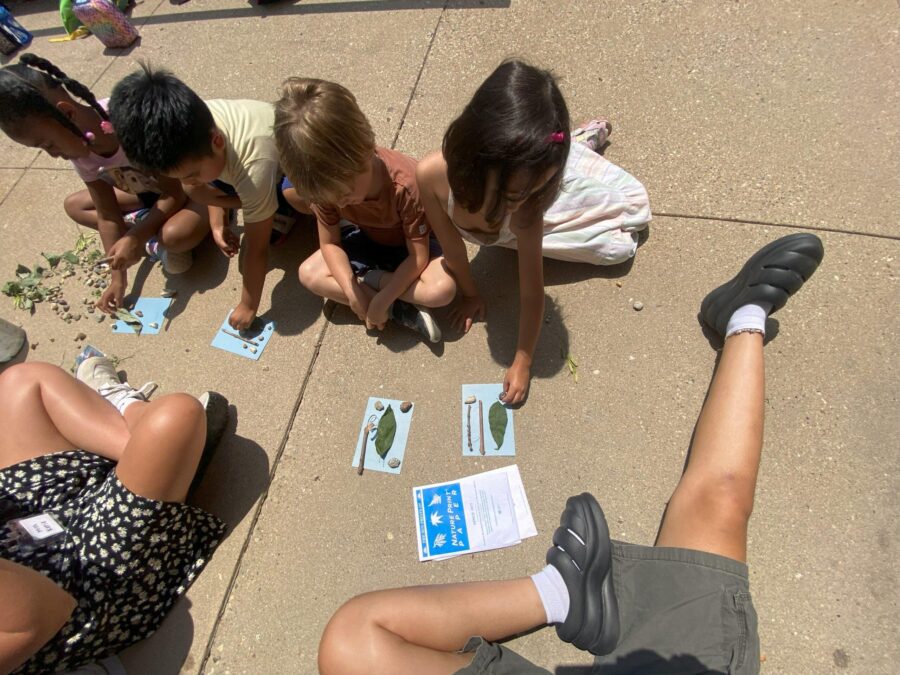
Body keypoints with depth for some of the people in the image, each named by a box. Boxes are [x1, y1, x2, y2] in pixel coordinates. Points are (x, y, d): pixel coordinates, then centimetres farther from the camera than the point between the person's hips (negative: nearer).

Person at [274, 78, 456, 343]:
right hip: (369, 241, 5)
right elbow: (330, 243, -13)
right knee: (309, 273, -14)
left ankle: (369, 278, -10)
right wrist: (352, 293, -25)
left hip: (411, 245, -4)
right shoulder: (328, 182, -22)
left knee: (442, 289, -34)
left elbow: (418, 255, -30)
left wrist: (381, 301, -31)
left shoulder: (406, 184, -36)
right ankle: (402, 310, -19)